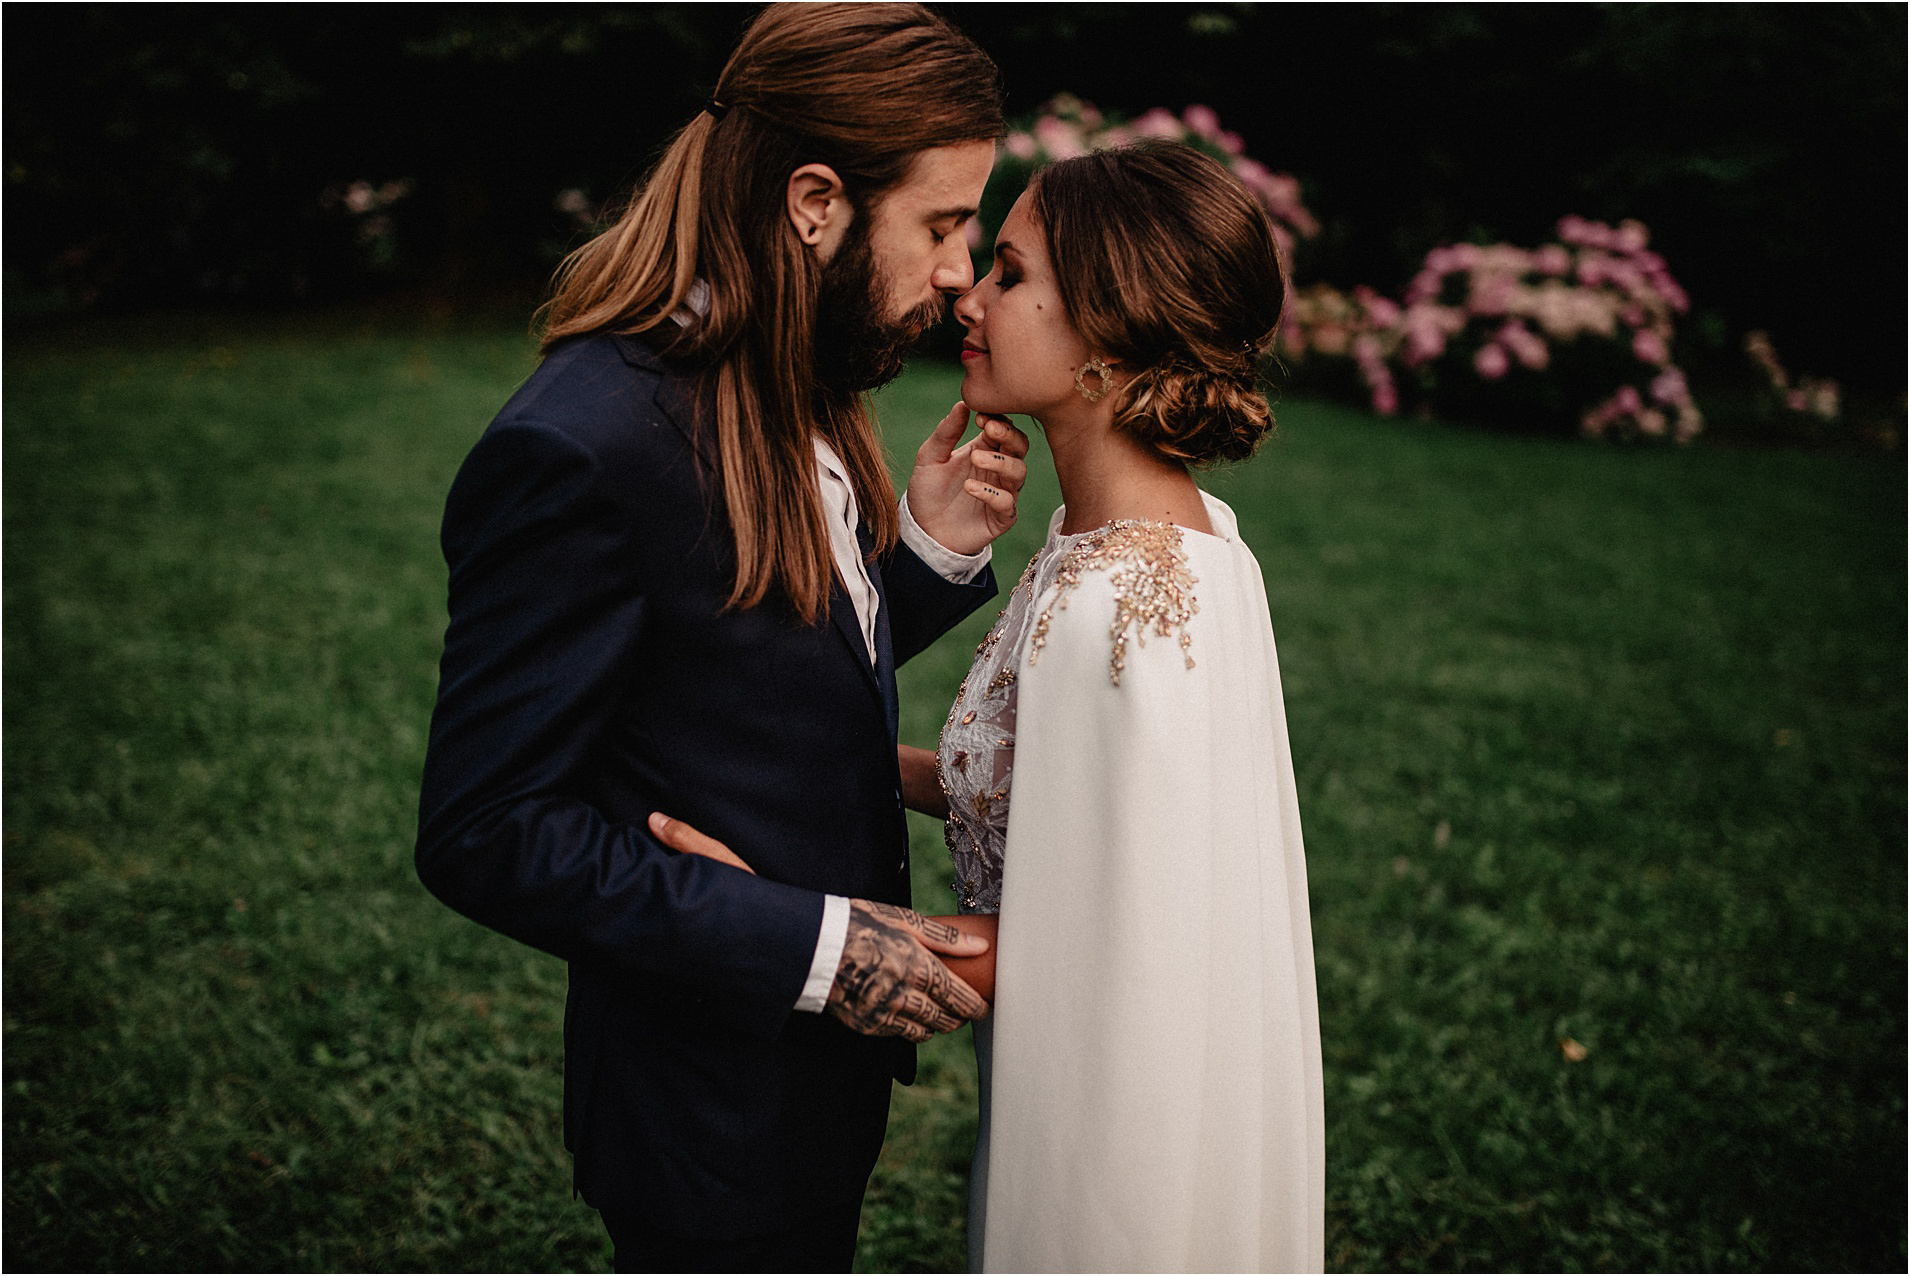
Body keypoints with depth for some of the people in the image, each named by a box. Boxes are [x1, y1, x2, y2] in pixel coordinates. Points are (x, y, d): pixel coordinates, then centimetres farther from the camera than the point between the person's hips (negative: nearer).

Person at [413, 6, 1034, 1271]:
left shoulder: (798, 396, 0)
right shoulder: (579, 451, -27)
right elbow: (488, 833, -25)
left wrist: (930, 549, -8)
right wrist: (811, 948, -26)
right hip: (717, 1109, -8)